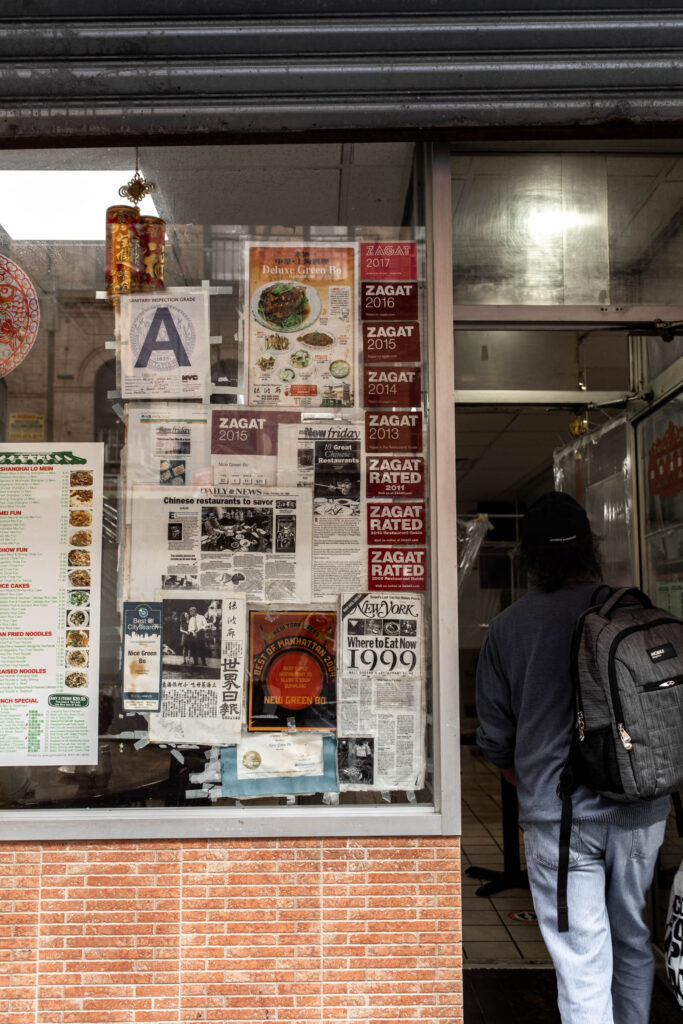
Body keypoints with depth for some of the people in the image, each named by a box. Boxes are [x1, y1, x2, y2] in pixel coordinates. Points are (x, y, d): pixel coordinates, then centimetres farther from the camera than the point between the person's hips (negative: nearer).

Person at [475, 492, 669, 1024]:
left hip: (558, 816, -3)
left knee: (581, 961, 4)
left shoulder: (508, 627, -5)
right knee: (632, 940, 22)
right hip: (640, 811, 3)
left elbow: (495, 737, 2)